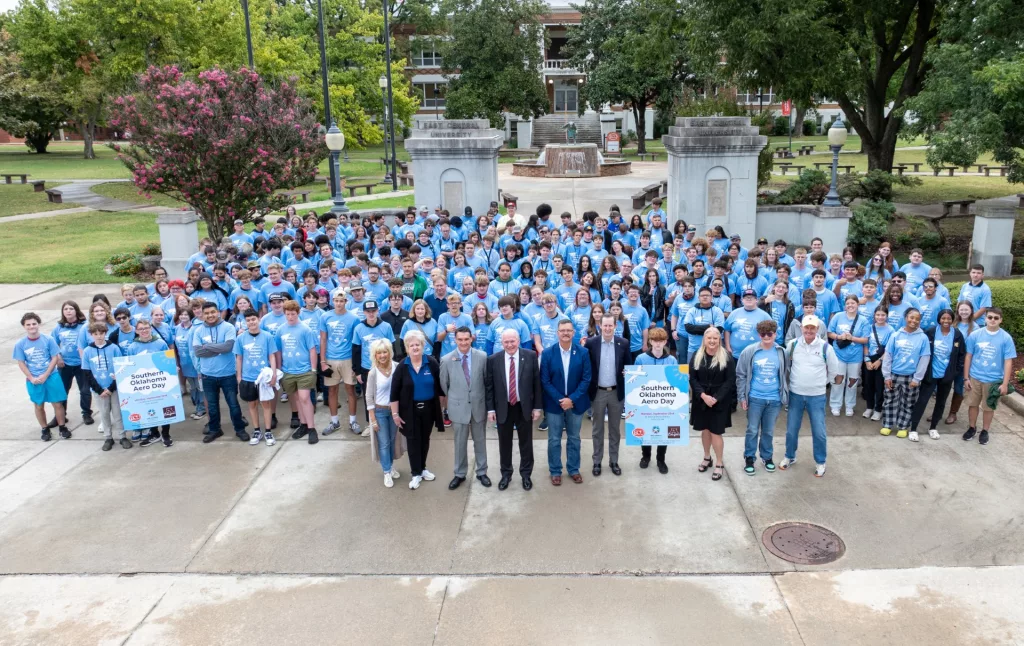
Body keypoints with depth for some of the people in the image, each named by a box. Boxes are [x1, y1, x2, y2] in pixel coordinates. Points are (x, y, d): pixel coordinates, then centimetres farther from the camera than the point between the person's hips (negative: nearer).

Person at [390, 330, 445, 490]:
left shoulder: (432, 363, -9)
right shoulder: (402, 367, -11)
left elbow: (439, 386, -2)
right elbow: (394, 392, -8)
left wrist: (441, 406, 0)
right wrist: (395, 413, -8)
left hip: (428, 408, 2)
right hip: (410, 409, -1)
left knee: (425, 439, 15)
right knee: (413, 440, 5)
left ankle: (422, 468, 32)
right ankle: (415, 473, 17)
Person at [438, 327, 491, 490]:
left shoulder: (482, 356, -9)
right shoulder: (446, 360, -9)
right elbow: (444, 384, 4)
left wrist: (485, 401, 7)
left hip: (478, 406, 1)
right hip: (458, 407, 0)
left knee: (480, 441, 14)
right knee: (460, 443, 12)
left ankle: (482, 472, 30)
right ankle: (460, 474, 27)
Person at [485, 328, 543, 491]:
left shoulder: (530, 356, -6)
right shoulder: (493, 359, -6)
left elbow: (536, 383, -3)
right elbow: (489, 386, -1)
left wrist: (537, 407, -4)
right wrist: (490, 409, -4)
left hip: (524, 407, 0)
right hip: (503, 408, 0)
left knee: (526, 443, 12)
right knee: (504, 443, 13)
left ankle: (526, 474, 28)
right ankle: (506, 474, 30)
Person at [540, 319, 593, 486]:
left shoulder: (583, 353, -5)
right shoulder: (547, 353, -7)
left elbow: (586, 379, -6)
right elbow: (545, 381, -7)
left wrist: (572, 399, -15)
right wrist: (560, 400, -15)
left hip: (576, 403, 1)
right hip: (554, 403, -1)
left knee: (574, 438, 13)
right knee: (554, 440, 8)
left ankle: (573, 469, 28)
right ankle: (555, 471, 22)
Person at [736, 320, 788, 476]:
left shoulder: (782, 353, 0)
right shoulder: (749, 352, -7)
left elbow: (786, 375, 10)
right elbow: (741, 375, -2)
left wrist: (785, 395, 9)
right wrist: (742, 397, -4)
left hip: (774, 399, 2)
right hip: (755, 398, -2)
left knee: (769, 431, 14)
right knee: (752, 430, 6)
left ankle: (767, 457, 31)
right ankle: (749, 458, 21)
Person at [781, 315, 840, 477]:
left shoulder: (825, 347, -9)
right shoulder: (792, 344, -6)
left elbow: (834, 371, 4)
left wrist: (820, 383, 7)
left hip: (817, 396, -1)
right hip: (795, 394, 1)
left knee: (819, 432, 4)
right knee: (791, 430, 11)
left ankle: (820, 462, 22)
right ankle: (789, 457, 32)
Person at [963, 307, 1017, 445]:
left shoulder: (1006, 338, -9)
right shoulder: (975, 335, -6)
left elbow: (1008, 362, -7)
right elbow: (968, 357, 0)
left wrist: (1005, 384, -9)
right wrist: (966, 378, -1)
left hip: (993, 380, -1)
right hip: (974, 377, 1)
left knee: (989, 407, 12)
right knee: (973, 404, 13)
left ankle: (985, 431, 29)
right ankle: (972, 428, 31)